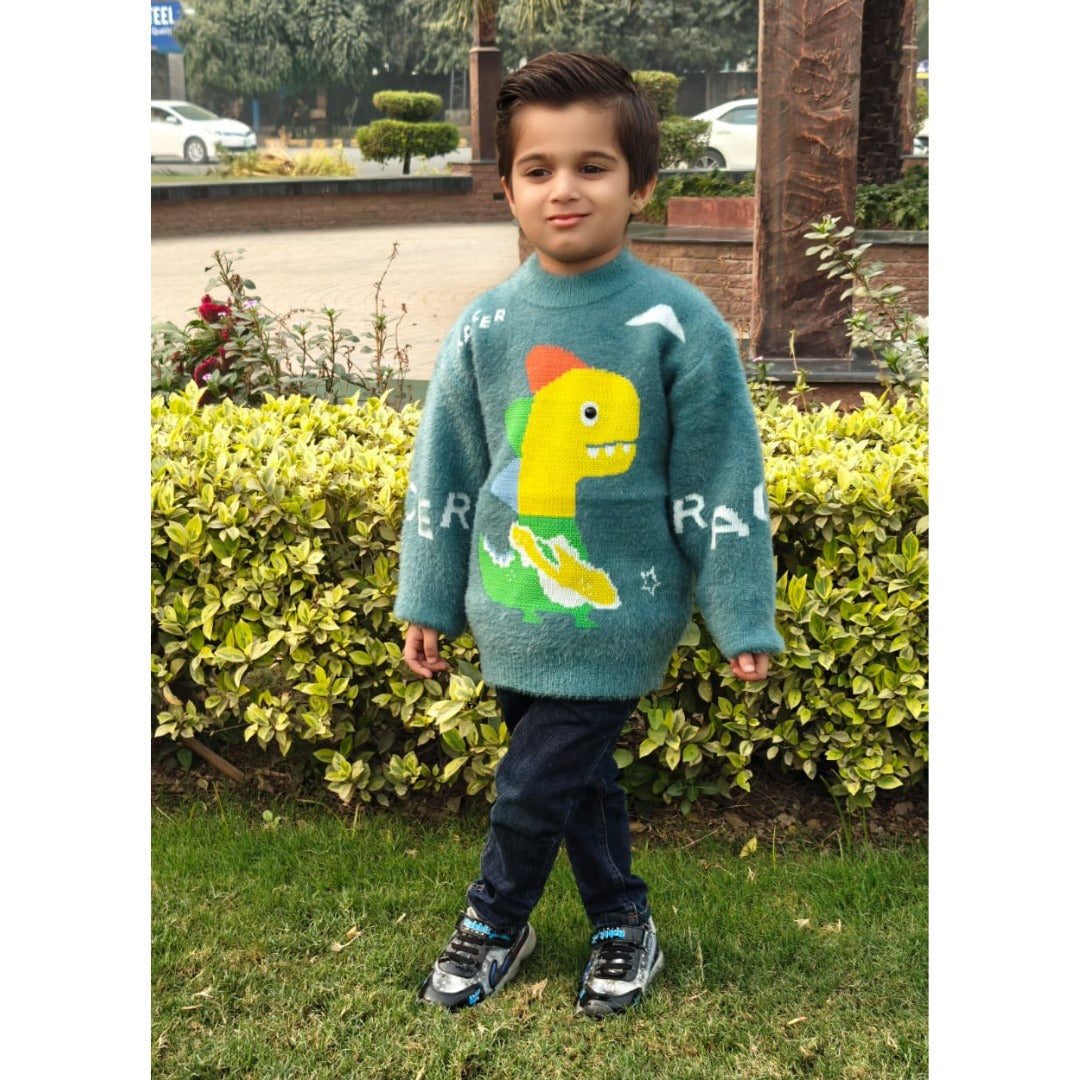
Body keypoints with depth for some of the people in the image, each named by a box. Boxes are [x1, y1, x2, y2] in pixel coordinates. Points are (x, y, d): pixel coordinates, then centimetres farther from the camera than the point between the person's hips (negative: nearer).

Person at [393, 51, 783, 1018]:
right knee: (578, 776, 17)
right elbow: (445, 476, 7)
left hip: (619, 616, -4)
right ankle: (623, 923, 39)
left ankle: (494, 925, 29)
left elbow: (720, 485, -7)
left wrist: (742, 620, -5)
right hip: (514, 616, 4)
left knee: (532, 788, 1)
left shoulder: (680, 324, -11)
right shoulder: (486, 328, -1)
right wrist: (428, 603, 9)